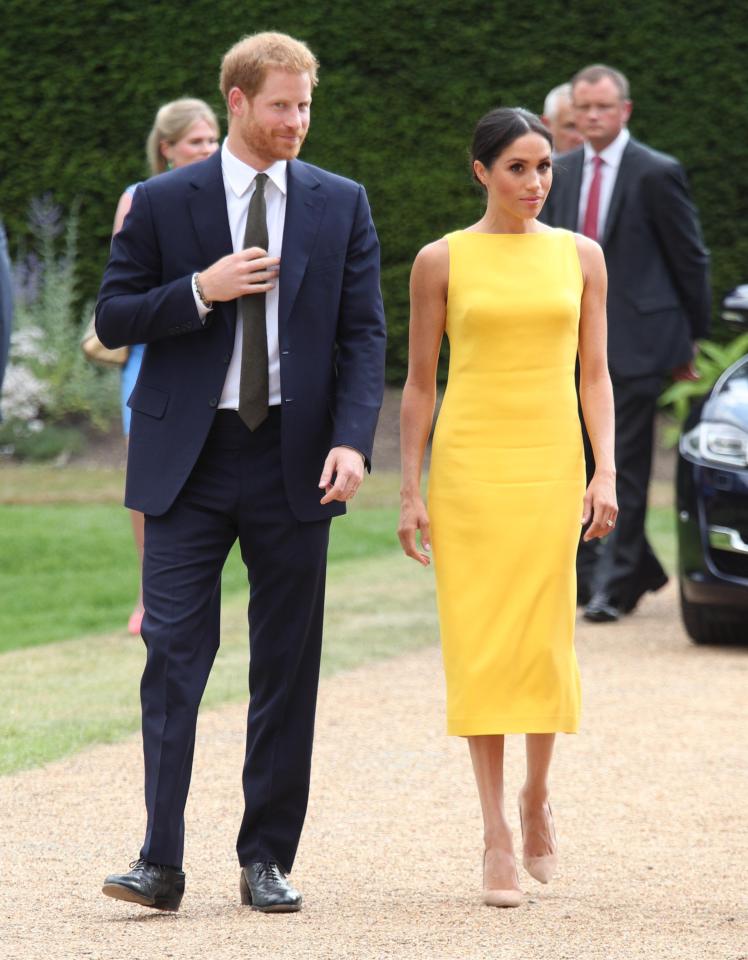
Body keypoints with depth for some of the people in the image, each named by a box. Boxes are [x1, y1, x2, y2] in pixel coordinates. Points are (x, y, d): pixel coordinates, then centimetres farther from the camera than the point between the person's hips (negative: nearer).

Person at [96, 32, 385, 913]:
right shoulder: (163, 203, 2)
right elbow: (113, 317, 2)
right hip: (188, 459, -2)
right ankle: (161, 862, -8)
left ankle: (267, 858, 13)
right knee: (174, 652, -8)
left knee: (287, 668, 5)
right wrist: (201, 290, -14)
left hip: (292, 460, 2)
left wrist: (352, 439, -11)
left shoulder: (341, 206, 7)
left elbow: (363, 333, 3)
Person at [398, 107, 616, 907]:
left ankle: (536, 794, 25)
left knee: (545, 639, -2)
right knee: (479, 641, -4)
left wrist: (606, 472, -2)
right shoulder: (443, 261, 3)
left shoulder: (579, 257, 8)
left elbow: (594, 374, 9)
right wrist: (411, 490, 0)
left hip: (551, 465, 2)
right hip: (469, 465, -1)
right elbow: (419, 382, 5)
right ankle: (496, 839, 0)